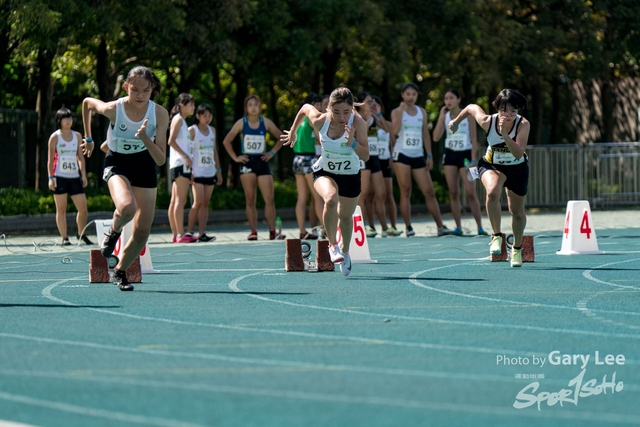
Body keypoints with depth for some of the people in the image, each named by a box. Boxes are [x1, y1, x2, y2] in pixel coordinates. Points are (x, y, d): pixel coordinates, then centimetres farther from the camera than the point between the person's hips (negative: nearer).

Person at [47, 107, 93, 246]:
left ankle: (81, 235, 16)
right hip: (60, 177, -3)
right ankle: (64, 238, 3)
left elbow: (80, 157, 13)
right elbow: (51, 159, -1)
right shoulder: (55, 137, -1)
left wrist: (83, 175, 6)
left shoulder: (77, 136, 10)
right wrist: (50, 178, -8)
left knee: (83, 208, -1)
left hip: (74, 177, 4)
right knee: (61, 209, -1)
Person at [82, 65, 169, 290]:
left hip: (145, 166, 3)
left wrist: (145, 138, -34)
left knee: (142, 232, 1)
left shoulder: (160, 114, -18)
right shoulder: (113, 109, -22)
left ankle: (120, 271, 27)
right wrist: (88, 138, 10)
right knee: (127, 208, -35)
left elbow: (161, 160, -16)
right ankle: (114, 231, 1)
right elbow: (87, 102, 2)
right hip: (117, 164, -3)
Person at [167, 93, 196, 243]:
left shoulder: (182, 121, 21)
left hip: (182, 164, 10)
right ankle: (180, 235, -19)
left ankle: (175, 235, 8)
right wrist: (186, 157, -21)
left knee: (175, 201, 7)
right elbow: (171, 141, -18)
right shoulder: (178, 119, -6)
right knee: (181, 200, -14)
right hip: (180, 163, -10)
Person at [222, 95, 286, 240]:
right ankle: (253, 232, 1)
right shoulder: (241, 123, 2)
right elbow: (226, 141, 6)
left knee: (269, 198, -8)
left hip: (262, 162, 1)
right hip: (247, 163, -1)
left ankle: (273, 232, -8)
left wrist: (272, 152, 5)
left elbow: (281, 138, 14)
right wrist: (235, 157, -1)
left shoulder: (266, 122, 4)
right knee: (250, 200, 0)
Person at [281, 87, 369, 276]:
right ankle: (333, 245, -15)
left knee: (346, 216, 16)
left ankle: (345, 252, 47)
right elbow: (305, 108, -3)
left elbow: (365, 156, -29)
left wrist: (353, 143, -48)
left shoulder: (358, 123, -28)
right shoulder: (320, 121, -25)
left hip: (350, 175, 1)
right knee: (331, 199, -34)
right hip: (325, 171, -1)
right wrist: (293, 131, 10)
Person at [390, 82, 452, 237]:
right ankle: (408, 227, 0)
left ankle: (440, 226, 0)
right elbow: (395, 130, -16)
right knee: (405, 191, -5)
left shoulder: (422, 112, 12)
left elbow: (425, 134, 13)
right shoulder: (397, 112, 1)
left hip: (418, 156, 3)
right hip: (402, 154, -3)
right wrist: (401, 110, -15)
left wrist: (429, 155, 8)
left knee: (429, 192, -1)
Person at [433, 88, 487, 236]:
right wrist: (441, 117, -8)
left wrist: (473, 160, -13)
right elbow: (436, 137, -5)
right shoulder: (445, 116, 5)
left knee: (470, 192, -11)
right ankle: (458, 227, 5)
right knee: (453, 192, 0)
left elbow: (474, 140, -5)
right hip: (450, 155, 4)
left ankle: (480, 227, -7)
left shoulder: (468, 115, -4)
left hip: (465, 154, -4)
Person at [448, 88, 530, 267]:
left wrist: (505, 134, -47)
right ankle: (496, 236, -19)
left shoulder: (523, 124, -27)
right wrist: (456, 122, 13)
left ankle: (517, 248, 41)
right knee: (493, 192, -35)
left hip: (517, 168, 1)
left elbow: (519, 153, -36)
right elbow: (471, 107, -4)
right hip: (492, 165, -1)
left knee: (517, 212, 13)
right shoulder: (488, 121, -25)